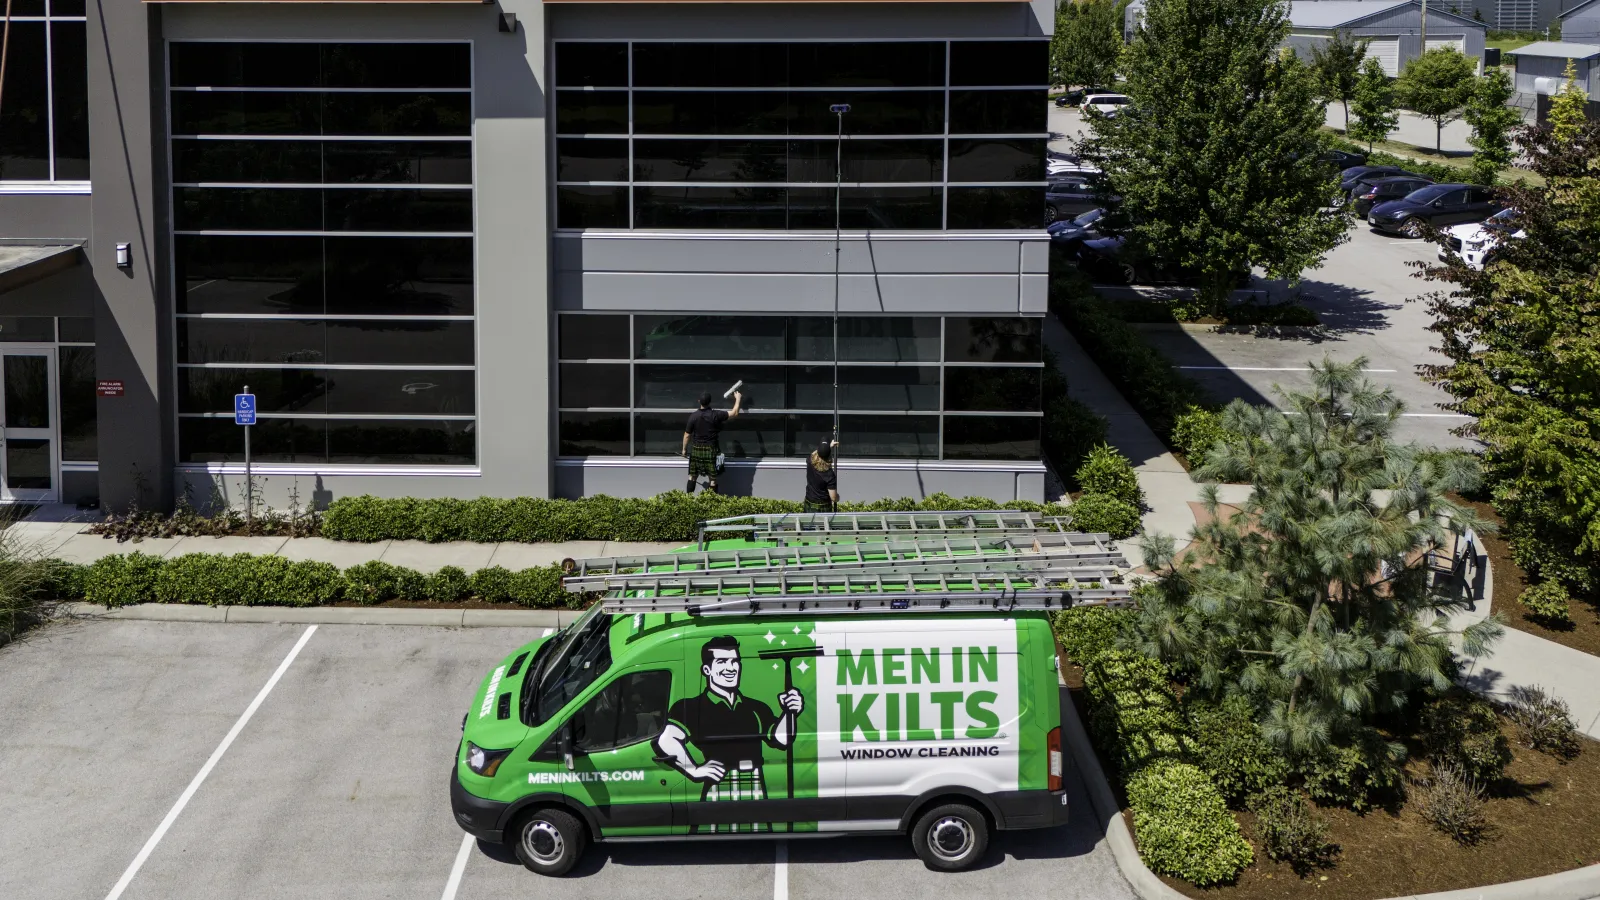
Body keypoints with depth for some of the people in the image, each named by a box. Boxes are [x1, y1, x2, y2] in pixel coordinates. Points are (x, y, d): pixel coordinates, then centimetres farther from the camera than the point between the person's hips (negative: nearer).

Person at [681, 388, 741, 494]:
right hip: (711, 450, -2)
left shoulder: (693, 416, -8)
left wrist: (684, 449, 12)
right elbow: (734, 413, -3)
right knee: (712, 478, 5)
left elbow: (687, 435, -2)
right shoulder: (716, 415, -13)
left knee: (693, 476, 13)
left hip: (696, 450, 2)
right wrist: (738, 399, 12)